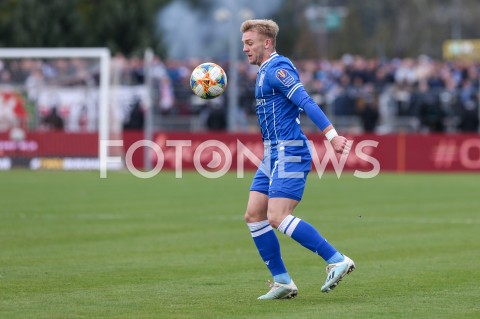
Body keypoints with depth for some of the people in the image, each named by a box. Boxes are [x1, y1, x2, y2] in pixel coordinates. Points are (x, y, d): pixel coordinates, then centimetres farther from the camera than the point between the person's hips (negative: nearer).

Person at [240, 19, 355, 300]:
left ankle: (337, 261, -14)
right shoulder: (266, 71, 18)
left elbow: (306, 102, -22)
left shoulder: (277, 68, -12)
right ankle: (282, 282, 9)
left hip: (289, 153, -10)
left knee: (277, 217, -18)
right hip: (273, 154, 10)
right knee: (254, 215, 6)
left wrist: (332, 135, -31)